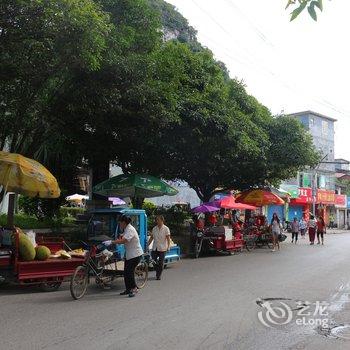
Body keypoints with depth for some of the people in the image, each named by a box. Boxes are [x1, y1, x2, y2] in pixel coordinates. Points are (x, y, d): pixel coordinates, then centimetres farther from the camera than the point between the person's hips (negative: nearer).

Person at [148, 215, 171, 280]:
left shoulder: (166, 228, -3)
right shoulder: (154, 228, 10)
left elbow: (168, 238, -7)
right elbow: (151, 237, 14)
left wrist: (168, 247, -18)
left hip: (162, 249, -4)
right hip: (154, 248, 4)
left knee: (161, 263, 0)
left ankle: (159, 275, 13)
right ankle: (157, 272, 28)